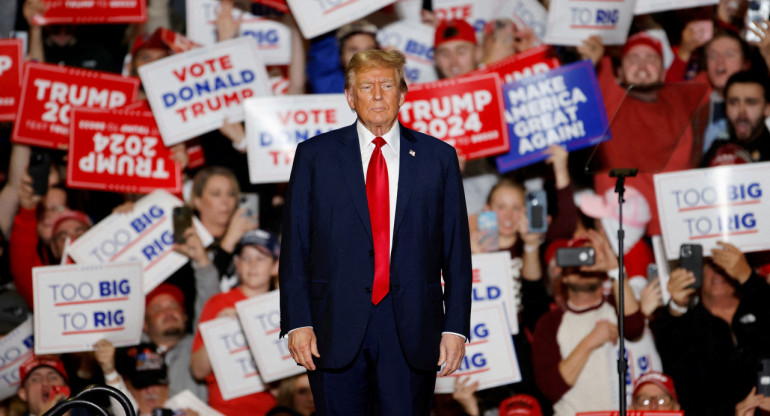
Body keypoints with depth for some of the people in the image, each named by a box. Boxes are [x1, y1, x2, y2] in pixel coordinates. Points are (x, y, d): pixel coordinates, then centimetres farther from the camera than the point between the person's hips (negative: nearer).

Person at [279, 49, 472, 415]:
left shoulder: (438, 157, 9)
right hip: (336, 331, 0)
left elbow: (457, 250, 6)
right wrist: (297, 322, -5)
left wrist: (456, 327, -1)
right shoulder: (314, 155, 7)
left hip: (412, 332, 0)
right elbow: (294, 247, 4)